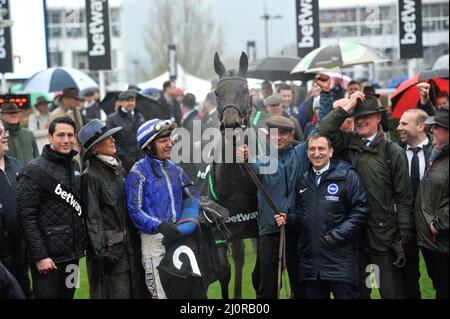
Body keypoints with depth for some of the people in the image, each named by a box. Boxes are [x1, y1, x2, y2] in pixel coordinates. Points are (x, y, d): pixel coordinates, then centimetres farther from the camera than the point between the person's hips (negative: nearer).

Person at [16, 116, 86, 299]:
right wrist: (39, 256, -19)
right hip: (48, 257, -7)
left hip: (72, 254, 7)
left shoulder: (74, 166, 11)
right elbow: (26, 216, -16)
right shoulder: (35, 171, -12)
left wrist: (82, 243, 14)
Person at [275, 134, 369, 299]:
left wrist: (336, 235, -13)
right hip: (311, 263, 6)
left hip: (341, 262, -6)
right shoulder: (303, 180, 17)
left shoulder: (347, 175, -3)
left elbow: (360, 211, -8)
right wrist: (288, 219, 4)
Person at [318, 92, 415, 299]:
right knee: (358, 291, 14)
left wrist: (404, 234, -6)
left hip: (384, 235, -3)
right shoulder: (347, 144, 6)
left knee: (392, 291, 3)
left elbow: (404, 196, -2)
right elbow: (322, 132, -12)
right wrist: (347, 108, -9)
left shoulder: (393, 152, -3)